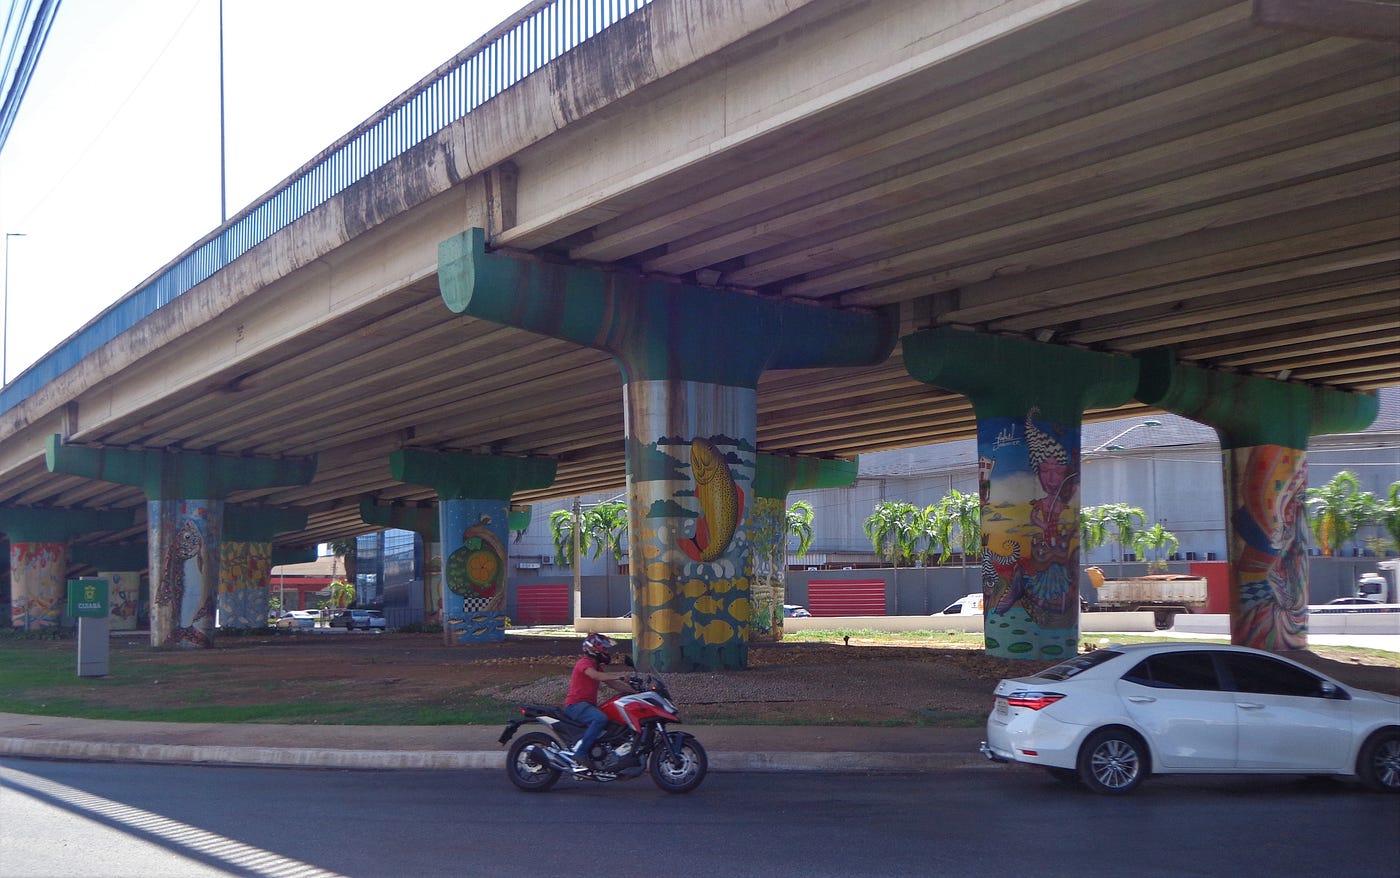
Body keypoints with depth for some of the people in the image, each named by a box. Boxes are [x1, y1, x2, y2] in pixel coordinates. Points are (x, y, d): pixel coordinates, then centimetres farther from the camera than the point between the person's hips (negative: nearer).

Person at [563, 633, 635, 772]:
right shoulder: (584, 662, -7)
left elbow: (614, 684, 18)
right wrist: (620, 675, -33)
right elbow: (597, 676, -28)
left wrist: (635, 690, 6)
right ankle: (579, 753, -36)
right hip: (576, 704, -10)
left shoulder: (596, 667, 23)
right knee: (601, 719, -36)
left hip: (588, 705, 10)